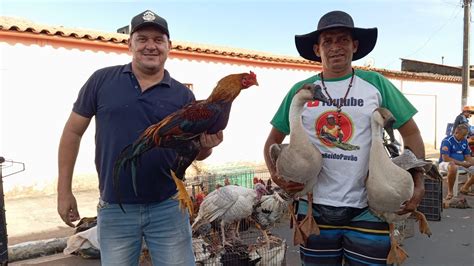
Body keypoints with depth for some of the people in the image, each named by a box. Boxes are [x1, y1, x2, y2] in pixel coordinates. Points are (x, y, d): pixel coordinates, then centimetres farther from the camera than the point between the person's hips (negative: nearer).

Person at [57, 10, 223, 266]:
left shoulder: (182, 94, 0)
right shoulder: (102, 80, -2)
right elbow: (73, 131, 4)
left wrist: (206, 145, -18)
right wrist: (64, 190, 2)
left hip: (168, 207, 1)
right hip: (115, 209, 0)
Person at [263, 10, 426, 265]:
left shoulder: (375, 84, 0)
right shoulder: (300, 90, 1)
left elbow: (411, 132, 5)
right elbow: (273, 140, 8)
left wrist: (417, 180, -7)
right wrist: (276, 175, -9)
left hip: (367, 209, 0)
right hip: (315, 208, 1)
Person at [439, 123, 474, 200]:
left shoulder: (464, 141, 8)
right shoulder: (447, 141, -15)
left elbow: (467, 156, 11)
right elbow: (445, 158, -22)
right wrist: (462, 163, -22)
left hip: (461, 163, 8)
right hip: (446, 163, -8)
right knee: (453, 167, -42)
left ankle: (465, 188, 14)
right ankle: (450, 191, -22)